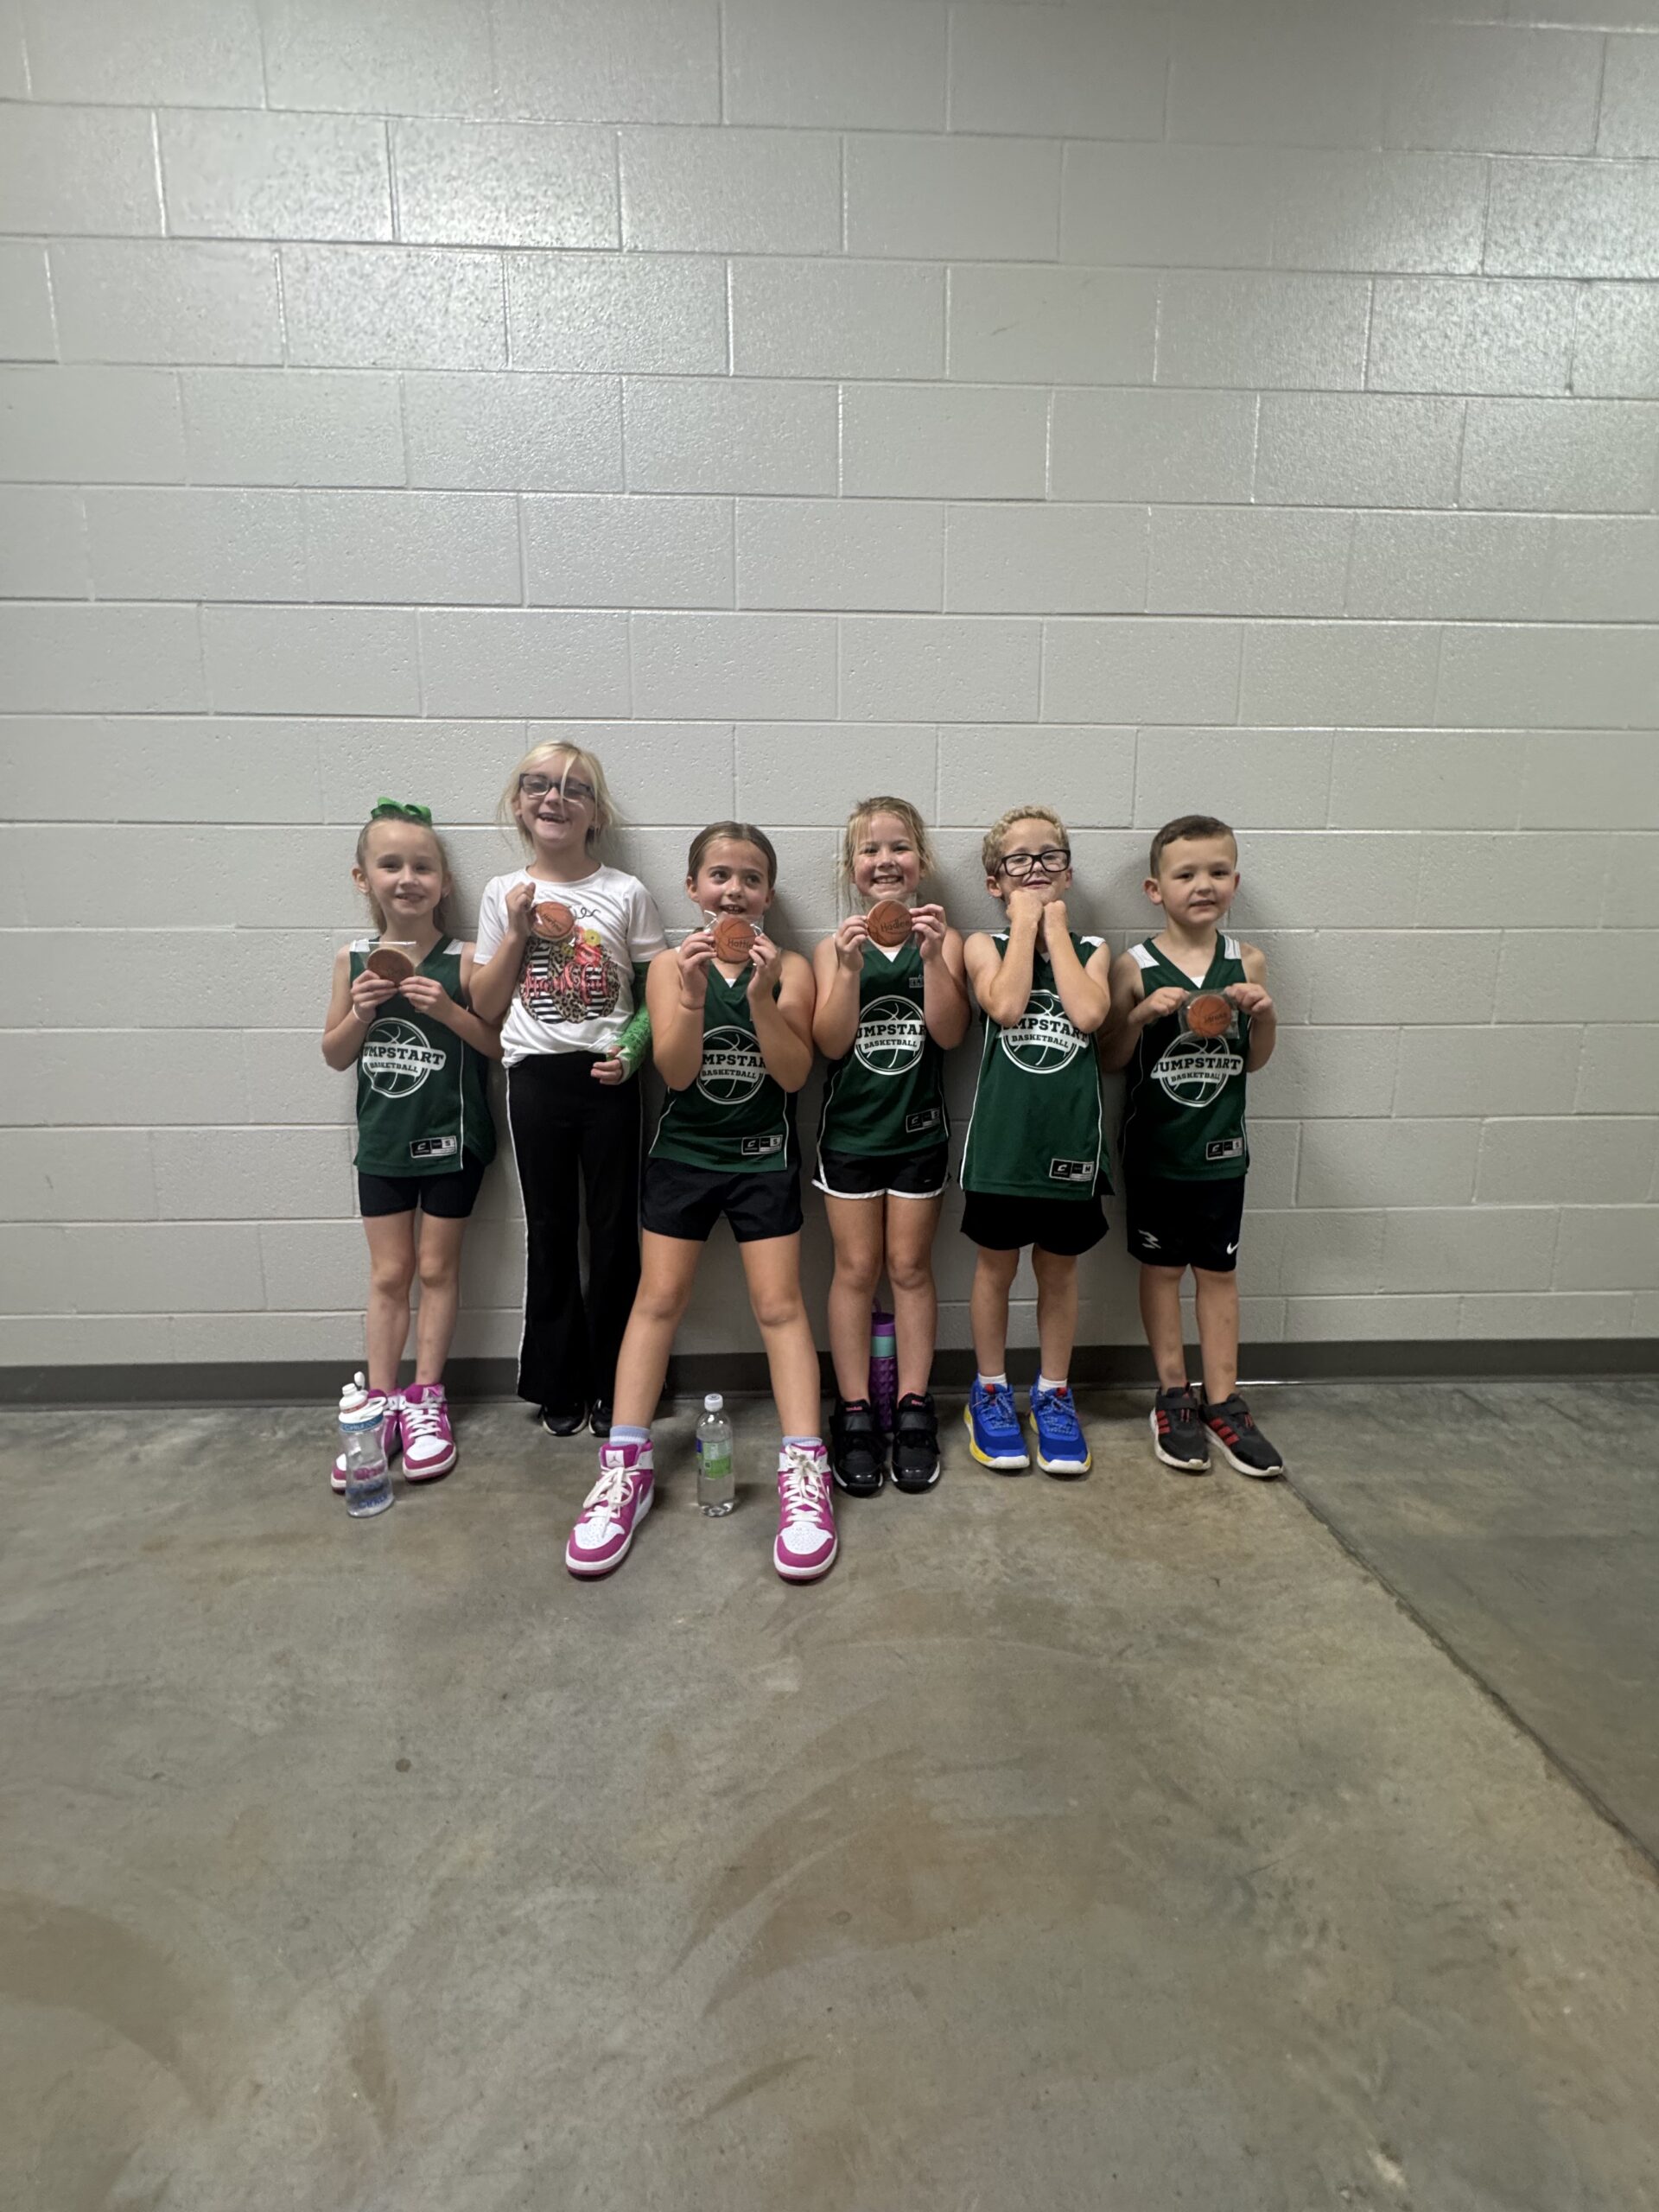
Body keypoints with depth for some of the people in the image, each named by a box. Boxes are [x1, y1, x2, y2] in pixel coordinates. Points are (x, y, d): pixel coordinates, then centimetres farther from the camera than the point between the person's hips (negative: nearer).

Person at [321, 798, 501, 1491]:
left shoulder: (463, 961, -10)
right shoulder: (354, 960, 0)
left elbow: (501, 1045, -9)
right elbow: (335, 1056, 5)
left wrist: (448, 1010, -22)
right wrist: (361, 1009, -13)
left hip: (451, 1140, -3)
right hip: (382, 1142, 3)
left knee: (436, 1268, 11)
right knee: (388, 1274, 11)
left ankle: (426, 1402, 24)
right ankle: (381, 1407, 23)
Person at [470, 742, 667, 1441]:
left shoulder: (625, 893, 0)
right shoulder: (503, 894, 6)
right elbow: (486, 1007, 6)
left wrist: (631, 1050, -14)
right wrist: (515, 932, -5)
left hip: (606, 1078, -1)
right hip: (535, 1077, 2)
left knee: (614, 1229, 5)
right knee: (549, 1231, 11)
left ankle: (611, 1384, 21)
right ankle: (558, 1384, 25)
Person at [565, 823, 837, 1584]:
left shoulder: (789, 968, -3)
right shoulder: (670, 966, -1)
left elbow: (794, 1074, -11)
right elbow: (676, 1072, -11)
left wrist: (761, 995, -24)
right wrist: (693, 996, -26)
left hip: (763, 1155, -1)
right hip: (682, 1151, 1)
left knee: (780, 1303, -1)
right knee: (658, 1298, 3)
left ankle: (804, 1470, 3)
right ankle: (626, 1465, 11)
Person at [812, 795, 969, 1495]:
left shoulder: (942, 939, -1)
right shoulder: (836, 946, 0)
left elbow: (950, 1033, -11)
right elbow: (831, 1042, -9)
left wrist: (933, 957, -22)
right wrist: (850, 968, -21)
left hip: (919, 1128, 0)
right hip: (849, 1129, 0)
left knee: (910, 1266, 9)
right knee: (855, 1268, 7)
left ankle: (913, 1409, 21)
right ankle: (854, 1412, 17)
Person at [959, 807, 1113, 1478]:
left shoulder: (1090, 950, 5)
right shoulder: (985, 943, 1)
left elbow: (1088, 1014, -16)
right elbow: (1006, 1006, -20)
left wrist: (1055, 924, -7)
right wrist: (1024, 920, -10)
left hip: (1070, 1135, 2)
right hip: (1002, 1137, -1)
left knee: (1059, 1270, 15)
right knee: (996, 1267, 12)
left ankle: (1052, 1394, 32)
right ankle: (990, 1392, 30)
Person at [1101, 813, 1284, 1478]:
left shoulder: (1247, 962, -1)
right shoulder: (1135, 966, -9)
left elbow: (1254, 1059, 8)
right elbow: (1110, 1058, -6)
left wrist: (1265, 1012, -11)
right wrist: (1143, 1013, -22)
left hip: (1220, 1146, 2)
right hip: (1154, 1147, -2)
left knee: (1218, 1270, 11)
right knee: (1161, 1267, 10)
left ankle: (1221, 1400, 24)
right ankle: (1173, 1397, 25)